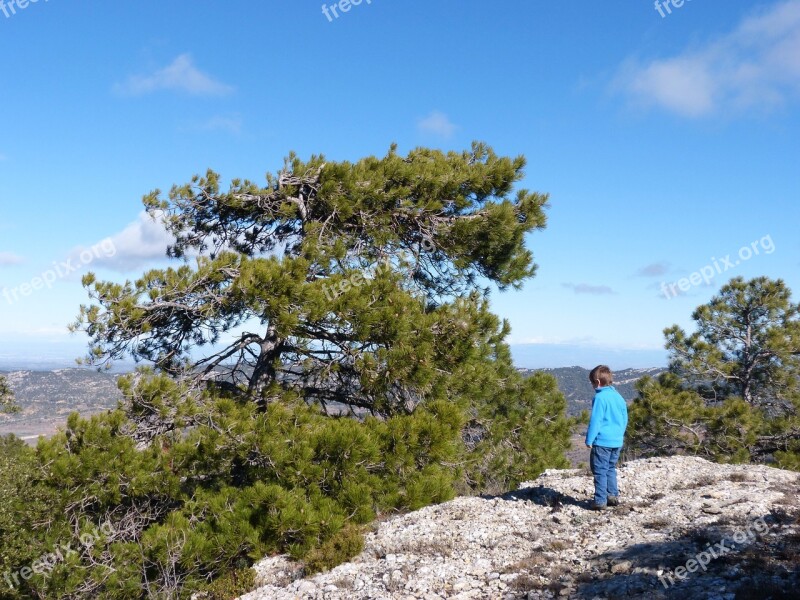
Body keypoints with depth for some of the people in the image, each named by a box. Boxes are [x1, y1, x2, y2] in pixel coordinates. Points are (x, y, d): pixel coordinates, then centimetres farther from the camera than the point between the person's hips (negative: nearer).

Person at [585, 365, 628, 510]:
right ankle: (613, 496, 23)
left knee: (600, 471, -1)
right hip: (617, 441, 8)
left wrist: (589, 439, -10)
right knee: (611, 468, 20)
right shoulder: (618, 396, 10)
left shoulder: (600, 397, -14)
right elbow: (625, 419, 16)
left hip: (602, 441, -8)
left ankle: (600, 501, 1)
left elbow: (595, 421, -16)